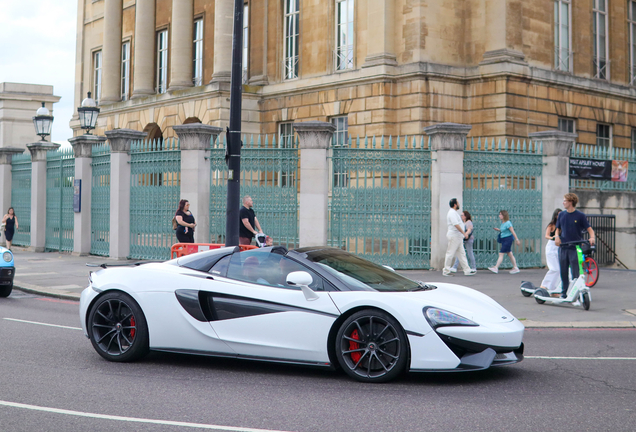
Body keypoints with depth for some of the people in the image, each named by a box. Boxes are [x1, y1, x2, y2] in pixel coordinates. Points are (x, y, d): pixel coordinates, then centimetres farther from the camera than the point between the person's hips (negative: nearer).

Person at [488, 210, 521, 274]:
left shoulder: (507, 223, -17)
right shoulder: (502, 223, 10)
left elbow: (513, 231, -16)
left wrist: (517, 240, -16)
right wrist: (498, 230, 5)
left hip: (508, 239, -10)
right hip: (503, 240, 10)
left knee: (501, 254, -9)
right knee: (509, 254, 13)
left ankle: (496, 268, -9)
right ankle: (515, 268, 20)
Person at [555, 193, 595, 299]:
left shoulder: (580, 215, -4)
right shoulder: (561, 215, 9)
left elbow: (589, 229, -4)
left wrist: (592, 237, -24)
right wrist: (557, 236, -4)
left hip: (575, 248, -4)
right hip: (563, 247, 4)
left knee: (575, 274, -3)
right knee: (563, 272, 9)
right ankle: (564, 293, 20)